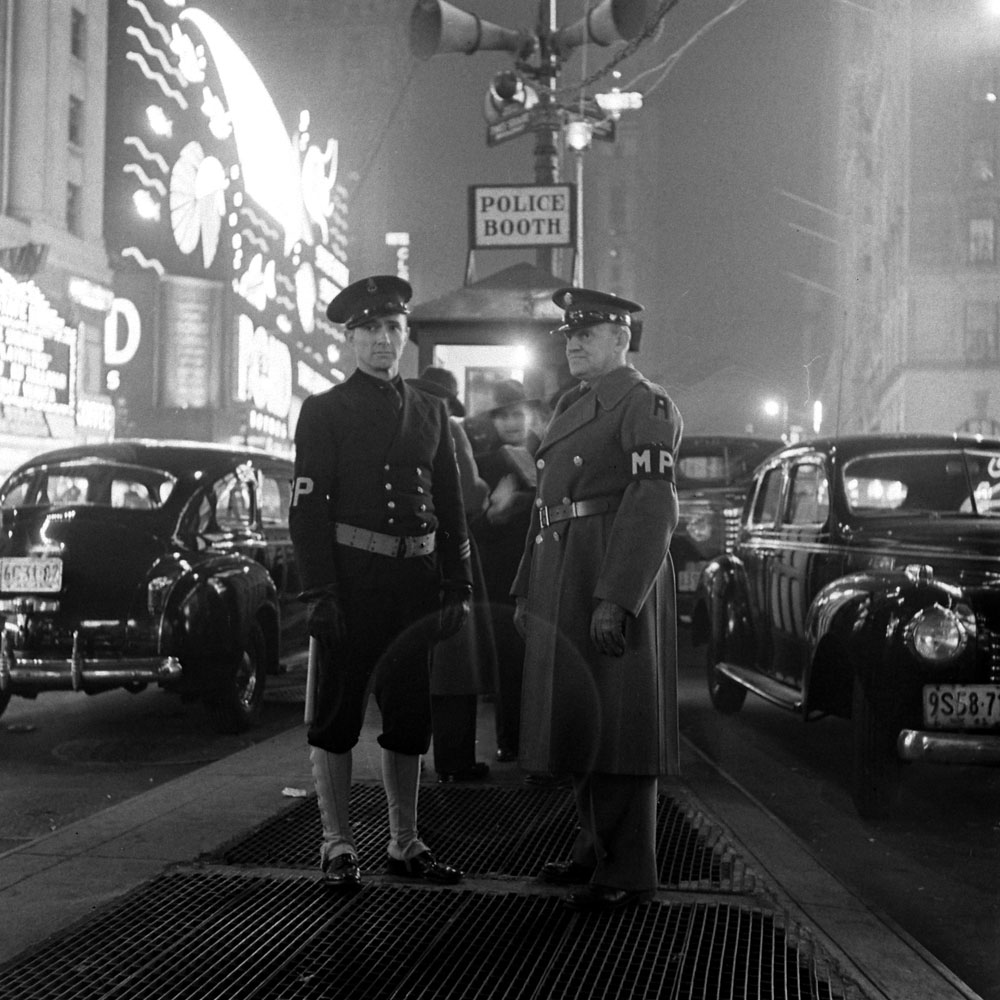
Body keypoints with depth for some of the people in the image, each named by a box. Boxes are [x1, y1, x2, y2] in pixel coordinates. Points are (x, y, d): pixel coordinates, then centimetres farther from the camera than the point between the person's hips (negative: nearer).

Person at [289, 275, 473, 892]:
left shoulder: (431, 412, 13)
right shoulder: (325, 411, 0)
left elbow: (452, 506, 14)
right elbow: (308, 507, -6)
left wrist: (458, 585, 7)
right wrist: (320, 592, -14)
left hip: (416, 580, 4)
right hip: (351, 578, -4)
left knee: (411, 718, 10)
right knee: (338, 713, 2)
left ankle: (406, 844, 21)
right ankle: (339, 846, 12)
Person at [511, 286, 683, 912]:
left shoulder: (646, 405, -8)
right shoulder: (571, 408, 20)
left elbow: (652, 507, -18)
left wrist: (617, 599, -26)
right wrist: (527, 593, 18)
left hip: (615, 579, -9)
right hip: (561, 583, 9)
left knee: (618, 718, -5)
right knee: (577, 716, 14)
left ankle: (628, 872, 3)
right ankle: (597, 847, 27)